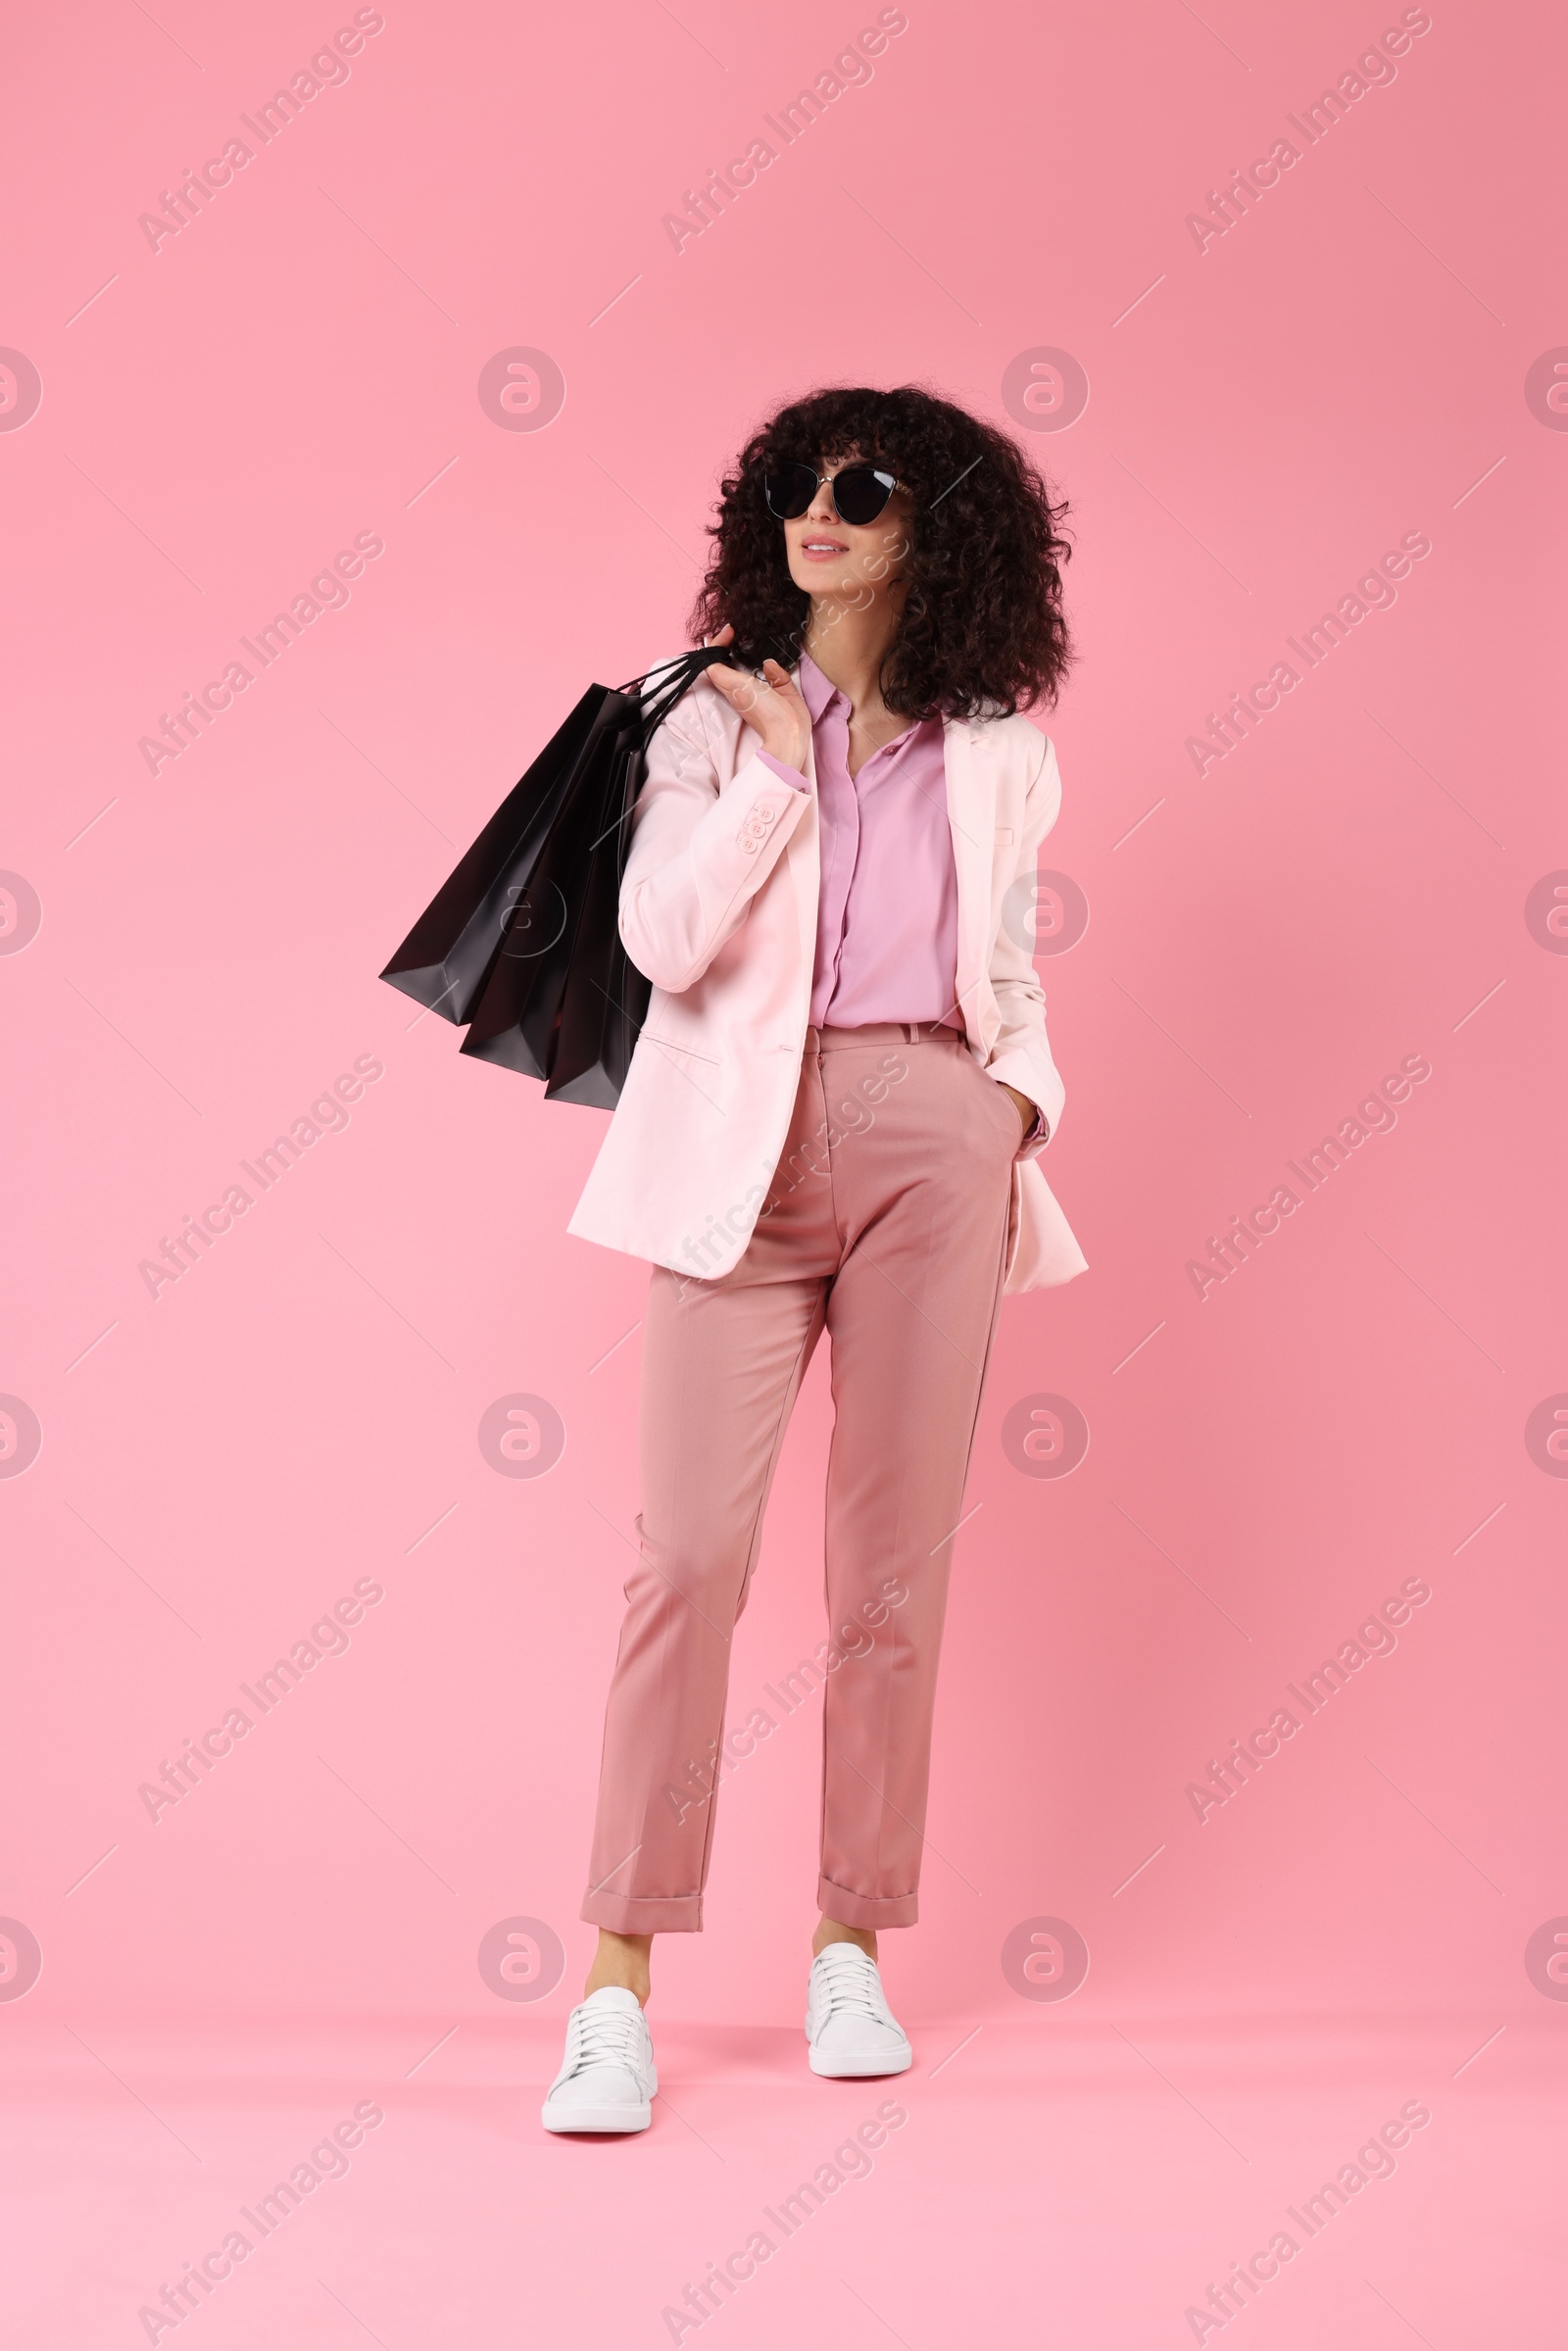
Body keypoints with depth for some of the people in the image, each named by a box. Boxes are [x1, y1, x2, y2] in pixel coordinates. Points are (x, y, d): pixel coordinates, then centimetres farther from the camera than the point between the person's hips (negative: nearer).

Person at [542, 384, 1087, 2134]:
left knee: (894, 1570, 3)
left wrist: (1022, 1101, 3)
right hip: (749, 1147, -1)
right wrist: (777, 763, -6)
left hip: (937, 1144, 2)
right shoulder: (716, 716, 8)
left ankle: (852, 1948, 17)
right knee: (690, 1551, -9)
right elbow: (662, 937, -7)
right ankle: (621, 1980, -1)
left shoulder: (1000, 753, 13)